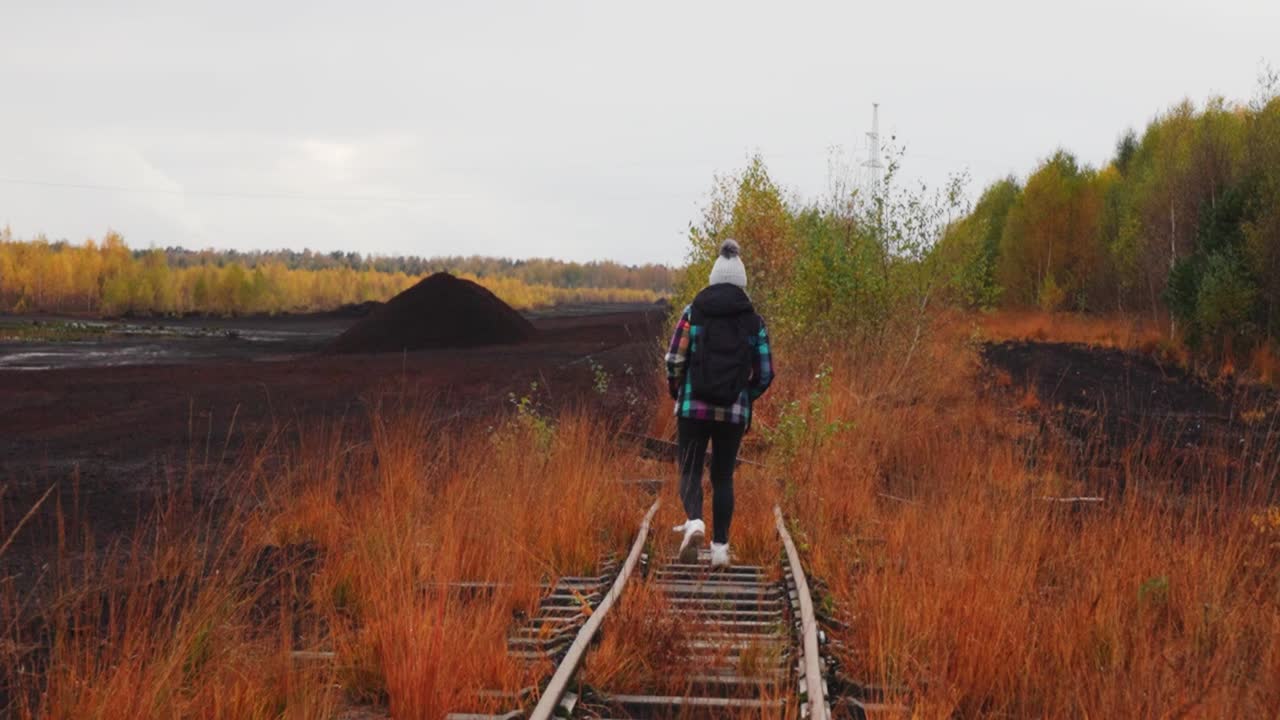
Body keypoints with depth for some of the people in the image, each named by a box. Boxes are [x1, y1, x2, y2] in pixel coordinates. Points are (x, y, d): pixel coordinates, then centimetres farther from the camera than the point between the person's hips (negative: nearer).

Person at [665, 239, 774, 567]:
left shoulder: (693, 312, -1)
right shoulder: (753, 320, 3)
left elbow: (674, 361, -6)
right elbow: (765, 373, 2)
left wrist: (676, 393, 13)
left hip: (693, 408, -1)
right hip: (734, 413, 1)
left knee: (690, 472, 9)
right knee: (722, 477, 13)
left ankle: (694, 521, -19)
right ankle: (720, 546, 11)